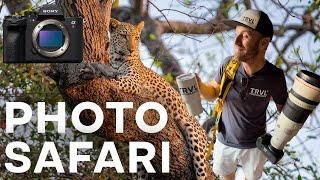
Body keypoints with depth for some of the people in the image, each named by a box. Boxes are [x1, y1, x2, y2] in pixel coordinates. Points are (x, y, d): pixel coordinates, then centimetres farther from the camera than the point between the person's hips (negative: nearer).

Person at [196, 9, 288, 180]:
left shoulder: (274, 76, -25)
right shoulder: (229, 64, -21)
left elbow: (284, 109, -10)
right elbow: (213, 92, -3)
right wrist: (199, 86, -26)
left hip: (254, 146, -2)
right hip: (225, 141, 2)